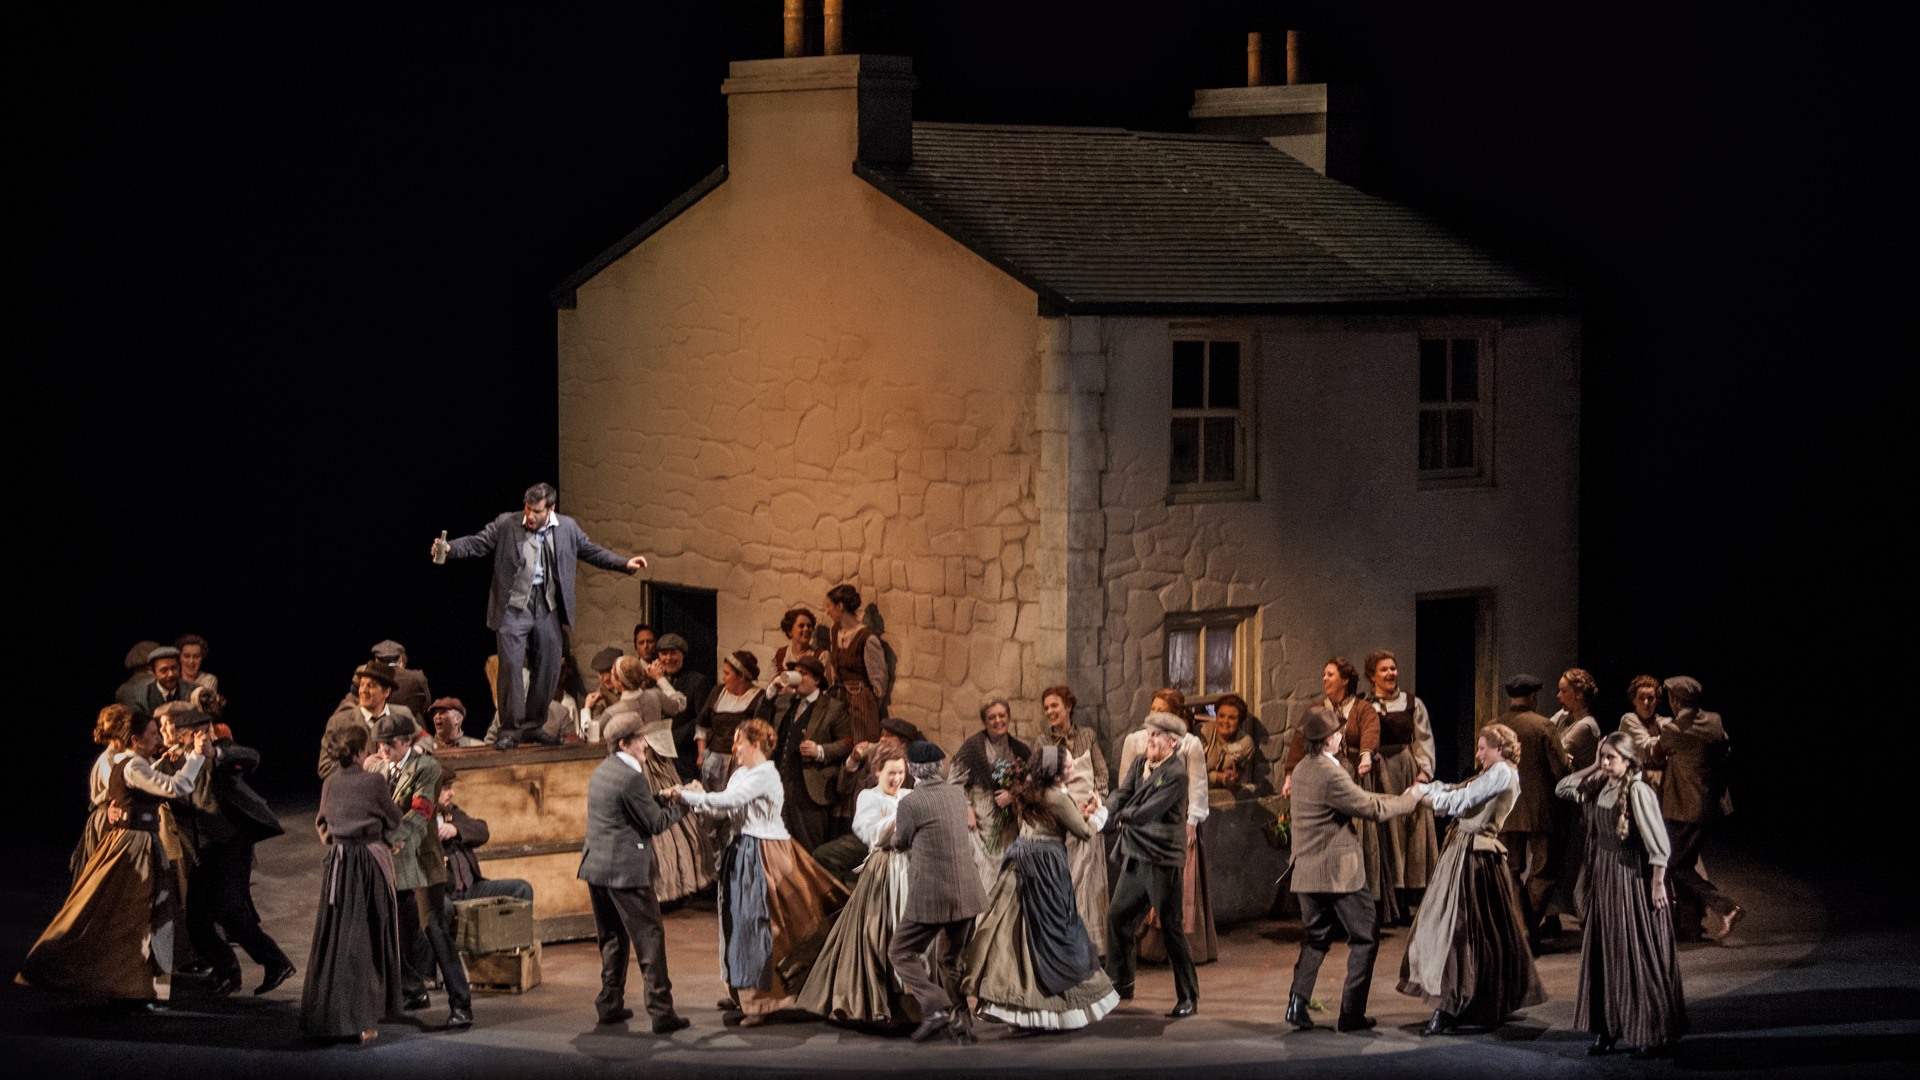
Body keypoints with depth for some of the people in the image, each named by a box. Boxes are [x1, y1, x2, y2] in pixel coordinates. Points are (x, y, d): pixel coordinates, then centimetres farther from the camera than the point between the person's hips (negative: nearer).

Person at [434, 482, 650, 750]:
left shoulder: (567, 527, 5)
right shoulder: (506, 525, -4)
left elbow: (591, 551, 13)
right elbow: (477, 543, -2)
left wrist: (625, 564, 5)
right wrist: (449, 548, -19)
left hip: (548, 608, 4)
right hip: (513, 607, -4)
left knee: (548, 668, 6)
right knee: (510, 666, -10)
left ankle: (532, 726, 19)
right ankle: (510, 730, -3)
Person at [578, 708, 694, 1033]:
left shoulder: (602, 771, 12)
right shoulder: (631, 777, -17)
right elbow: (656, 823, -12)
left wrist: (662, 796, 14)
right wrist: (685, 802, 0)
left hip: (596, 867, 9)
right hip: (626, 869, -9)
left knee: (612, 937, 17)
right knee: (650, 937, -4)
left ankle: (610, 1004, 19)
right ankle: (661, 1012, -6)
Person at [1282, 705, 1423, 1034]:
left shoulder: (1302, 769, 9)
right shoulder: (1330, 775, -21)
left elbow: (1356, 797, 17)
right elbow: (1372, 809, -14)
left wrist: (1397, 799, 16)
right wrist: (1410, 800, 1)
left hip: (1308, 871, 8)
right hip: (1339, 871, -8)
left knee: (1316, 938, 19)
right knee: (1364, 939, 4)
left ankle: (1298, 1000, 3)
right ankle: (1351, 1013, 2)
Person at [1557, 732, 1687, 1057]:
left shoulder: (1638, 792, -16)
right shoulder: (1597, 789, 5)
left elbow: (1658, 842, -16)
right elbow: (1562, 788, 14)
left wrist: (1658, 883, -16)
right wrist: (1593, 768, 5)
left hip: (1633, 880, -7)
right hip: (1602, 879, 7)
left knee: (1640, 956, -2)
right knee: (1602, 954, 9)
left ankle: (1653, 1033, 6)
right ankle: (1607, 1029, 17)